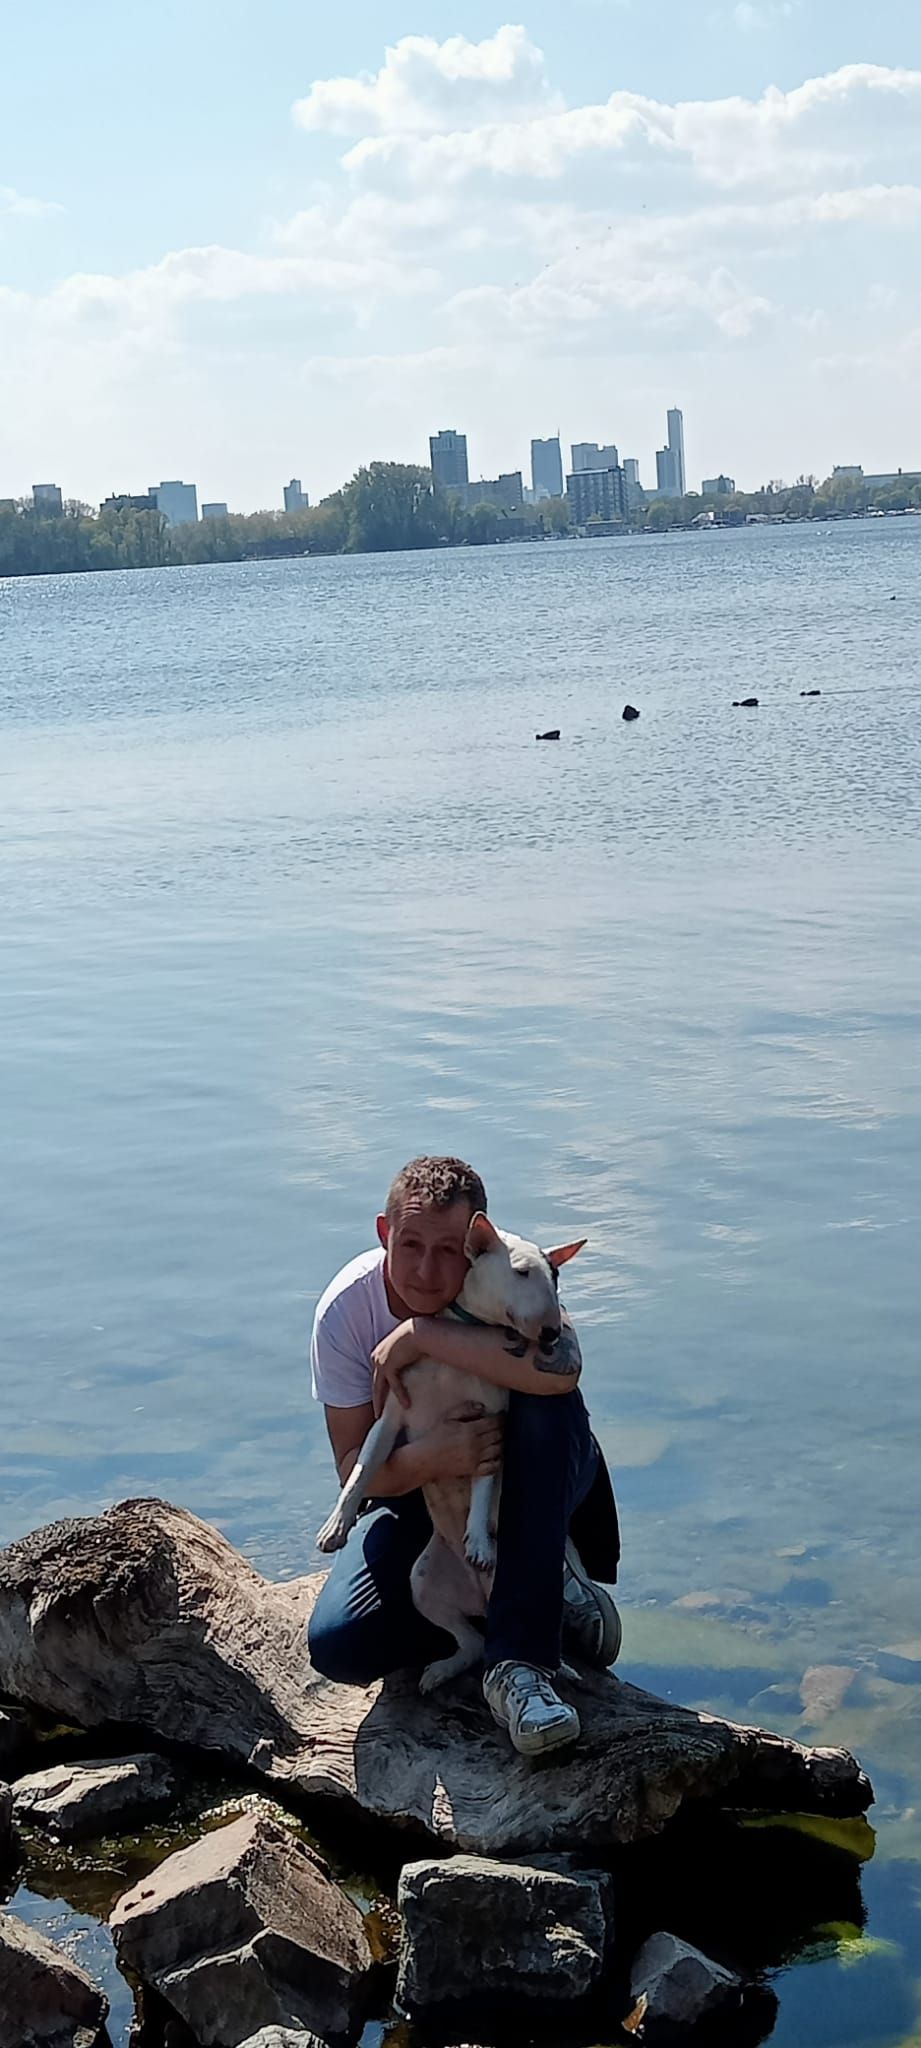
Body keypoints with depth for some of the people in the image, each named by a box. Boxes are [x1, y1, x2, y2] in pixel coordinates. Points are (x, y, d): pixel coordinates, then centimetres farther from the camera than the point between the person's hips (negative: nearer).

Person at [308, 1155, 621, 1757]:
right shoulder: (345, 1310, -18)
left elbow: (561, 1367, -48)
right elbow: (354, 1467, -15)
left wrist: (420, 1334, -41)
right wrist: (428, 1458, -38)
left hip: (530, 1482, -2)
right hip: (422, 1496, 2)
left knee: (550, 1403, -36)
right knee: (338, 1645, -22)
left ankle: (519, 1659, -32)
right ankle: (545, 1590, -5)